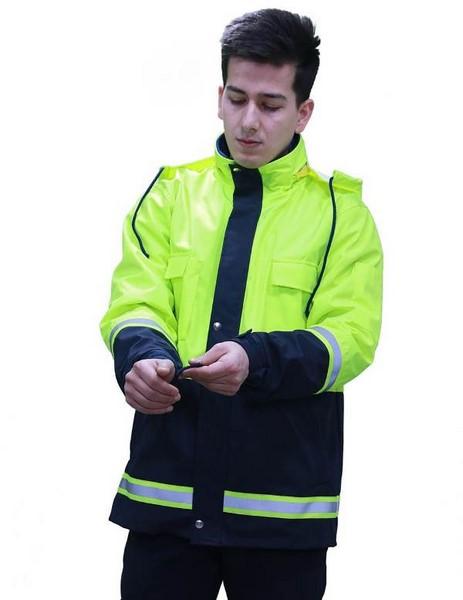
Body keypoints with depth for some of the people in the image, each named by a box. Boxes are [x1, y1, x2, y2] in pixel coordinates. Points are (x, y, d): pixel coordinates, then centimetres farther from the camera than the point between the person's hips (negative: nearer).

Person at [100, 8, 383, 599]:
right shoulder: (171, 193, 11)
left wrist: (257, 361, -25)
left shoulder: (340, 211, 5)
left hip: (283, 500, -1)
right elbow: (133, 303, 2)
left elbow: (351, 334, -6)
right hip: (166, 485, 2)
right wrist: (142, 354, -22)